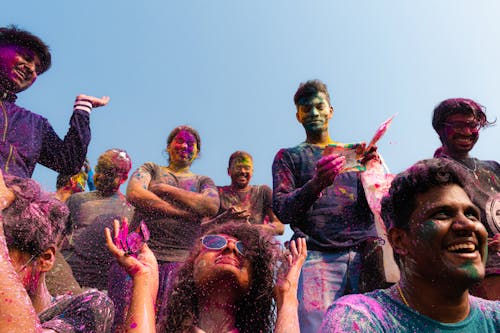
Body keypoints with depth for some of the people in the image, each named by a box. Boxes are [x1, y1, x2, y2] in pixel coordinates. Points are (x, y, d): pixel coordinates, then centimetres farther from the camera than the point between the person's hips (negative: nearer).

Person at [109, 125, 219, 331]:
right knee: (124, 321, -9)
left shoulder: (203, 181, 20)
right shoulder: (151, 169, 19)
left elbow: (212, 206, -2)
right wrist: (182, 212, -5)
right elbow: (134, 194, -2)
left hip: (180, 259, 1)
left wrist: (166, 188, -1)